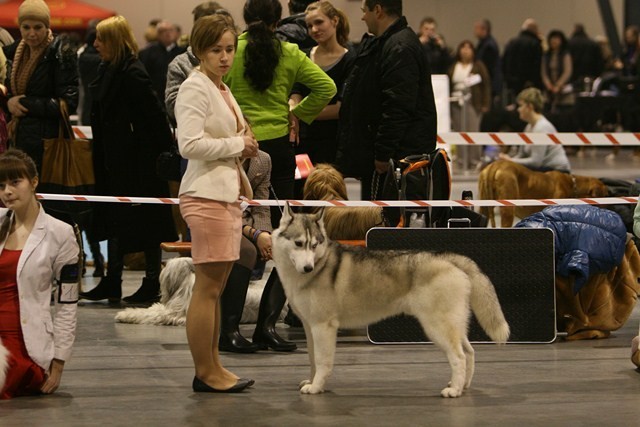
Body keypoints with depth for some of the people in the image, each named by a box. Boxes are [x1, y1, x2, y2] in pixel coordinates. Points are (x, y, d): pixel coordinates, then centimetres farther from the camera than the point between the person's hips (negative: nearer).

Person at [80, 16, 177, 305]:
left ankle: (152, 286, 8)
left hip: (138, 162, -10)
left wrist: (162, 150, -19)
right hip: (115, 160, 10)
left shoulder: (133, 74, -18)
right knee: (114, 218, 13)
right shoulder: (109, 72, 10)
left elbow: (154, 116, -20)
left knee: (144, 221, 0)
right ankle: (112, 283, 20)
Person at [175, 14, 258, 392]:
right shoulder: (195, 88, -10)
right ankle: (205, 374, -3)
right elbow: (190, 144, -21)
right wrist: (238, 144, -12)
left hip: (228, 193, 10)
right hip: (207, 195, -10)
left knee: (217, 287, 11)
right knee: (208, 287, -7)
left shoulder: (223, 90, 18)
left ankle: (213, 366, 16)